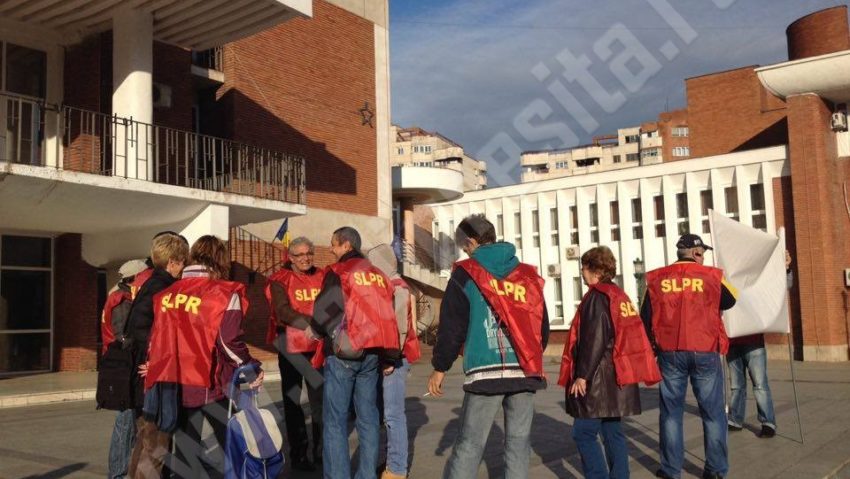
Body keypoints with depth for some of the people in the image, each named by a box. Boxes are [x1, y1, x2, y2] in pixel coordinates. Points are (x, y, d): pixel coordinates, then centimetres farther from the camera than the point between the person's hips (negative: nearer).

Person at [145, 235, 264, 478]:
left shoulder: (167, 293, 8)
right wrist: (252, 370, -1)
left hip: (175, 384, 5)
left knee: (185, 448, 13)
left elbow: (157, 335, 12)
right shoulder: (224, 293, -8)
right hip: (210, 384, -5)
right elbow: (231, 342, -14)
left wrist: (154, 365, 27)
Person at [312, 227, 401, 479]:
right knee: (368, 418, 12)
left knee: (335, 421, 1)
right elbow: (387, 317, 10)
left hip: (344, 353, -6)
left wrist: (320, 331, 11)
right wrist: (389, 358, 10)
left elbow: (323, 312, -11)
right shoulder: (379, 275, 14)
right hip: (372, 354, 6)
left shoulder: (339, 272, -5)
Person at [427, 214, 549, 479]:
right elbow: (542, 326, 18)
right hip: (525, 372, 4)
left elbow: (452, 326, -1)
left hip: (486, 371, -4)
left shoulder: (466, 273, 1)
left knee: (469, 444, 0)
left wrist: (440, 368, 9)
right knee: (518, 442, 9)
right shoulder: (529, 275, 14)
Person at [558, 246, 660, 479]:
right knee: (613, 432, 13)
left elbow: (594, 340, -20)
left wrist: (582, 375, -17)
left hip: (599, 380, -9)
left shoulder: (597, 297, -13)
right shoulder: (621, 296, 15)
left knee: (584, 433, -5)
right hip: (617, 378, 10)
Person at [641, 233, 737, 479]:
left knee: (671, 411, 10)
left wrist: (654, 345, 19)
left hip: (670, 354, 2)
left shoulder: (656, 279, 2)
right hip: (706, 353, -1)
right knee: (712, 412, 10)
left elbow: (645, 317, 6)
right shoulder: (711, 276, -3)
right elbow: (730, 301, 13)